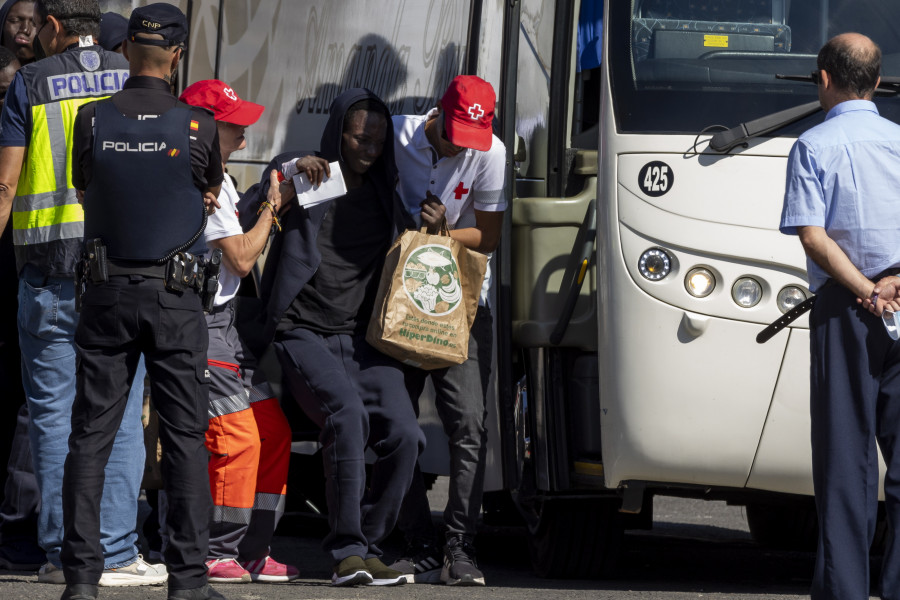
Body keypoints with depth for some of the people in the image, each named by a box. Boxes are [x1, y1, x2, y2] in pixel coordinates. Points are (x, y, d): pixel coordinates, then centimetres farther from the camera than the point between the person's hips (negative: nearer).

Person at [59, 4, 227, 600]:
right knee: (185, 434, 3)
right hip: (175, 297, -1)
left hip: (107, 290, 2)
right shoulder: (197, 127, -7)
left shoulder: (92, 121, -4)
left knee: (91, 433, 6)